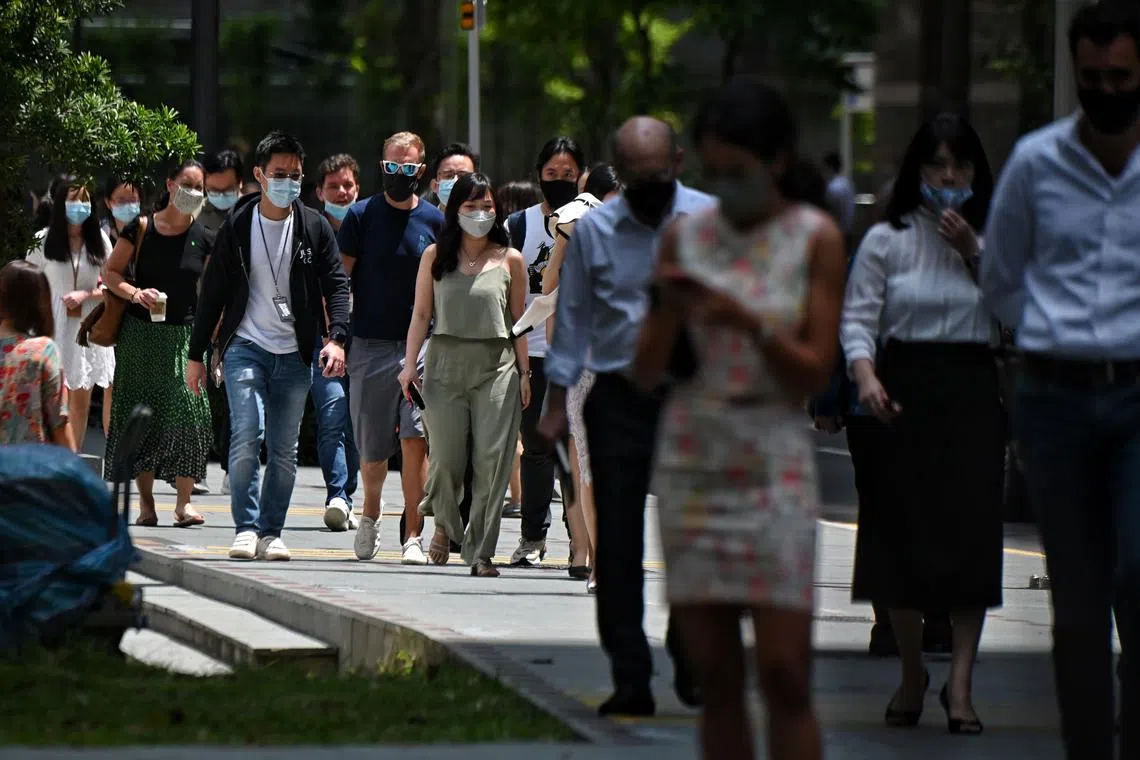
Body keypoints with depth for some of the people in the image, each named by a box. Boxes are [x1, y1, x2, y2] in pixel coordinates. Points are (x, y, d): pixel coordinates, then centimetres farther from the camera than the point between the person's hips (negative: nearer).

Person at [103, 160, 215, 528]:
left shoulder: (203, 240, 4)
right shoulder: (141, 229, 0)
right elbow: (111, 272, 3)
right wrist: (136, 293, -15)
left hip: (185, 335, 1)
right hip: (140, 334, -1)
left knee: (190, 412, -11)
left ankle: (184, 501, -8)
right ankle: (146, 503, 7)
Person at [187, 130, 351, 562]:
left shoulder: (314, 227, 4)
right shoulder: (237, 227, 2)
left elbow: (336, 285, 1)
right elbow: (213, 293, 7)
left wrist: (337, 337, -15)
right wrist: (196, 354, 7)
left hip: (294, 353, 2)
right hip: (246, 347, -2)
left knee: (284, 449, 4)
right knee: (247, 437, -15)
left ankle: (271, 532, 11)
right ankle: (245, 528, -9)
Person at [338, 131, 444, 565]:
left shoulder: (434, 222, 7)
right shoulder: (361, 216, 2)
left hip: (421, 346, 0)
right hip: (369, 346, 0)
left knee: (415, 440, -13)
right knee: (372, 449, 8)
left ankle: (414, 537, -10)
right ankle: (370, 513, 36)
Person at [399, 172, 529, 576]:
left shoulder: (510, 260, 7)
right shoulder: (435, 256, 8)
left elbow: (519, 320, 9)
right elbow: (421, 314, 9)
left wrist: (524, 372, 5)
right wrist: (409, 363, 0)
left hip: (496, 365, 0)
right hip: (446, 361, 0)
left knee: (491, 460, -7)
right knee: (447, 458, -2)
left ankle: (481, 551, -1)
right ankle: (445, 523, 28)